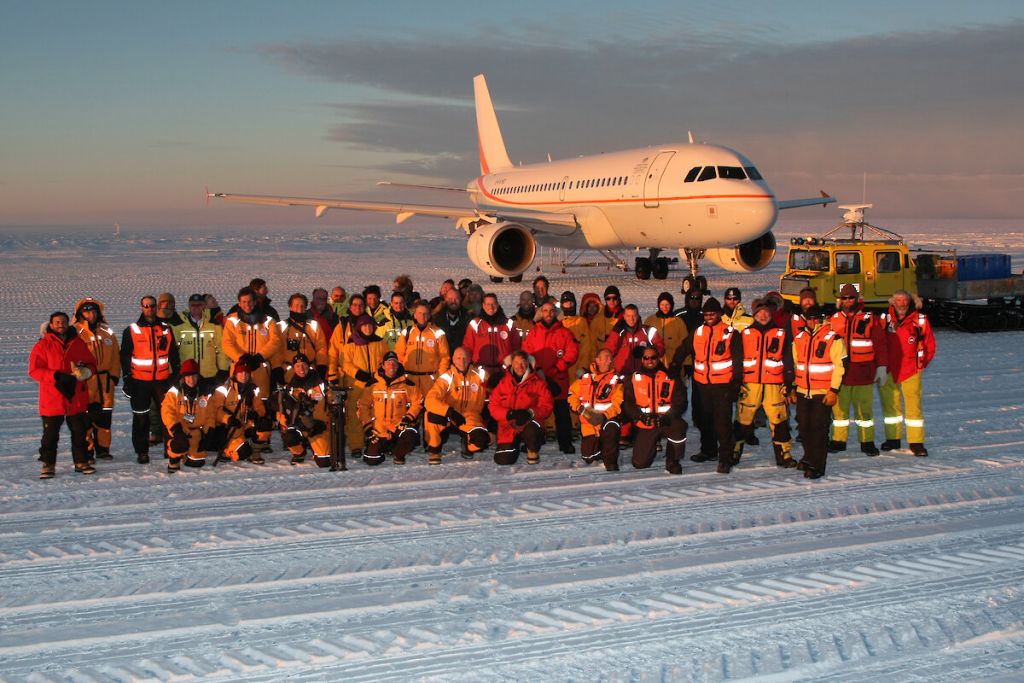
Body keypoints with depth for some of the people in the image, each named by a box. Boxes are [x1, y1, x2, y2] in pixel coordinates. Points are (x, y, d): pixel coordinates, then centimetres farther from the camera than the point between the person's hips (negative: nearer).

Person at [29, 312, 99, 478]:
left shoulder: (79, 344, 9)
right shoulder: (42, 346, -2)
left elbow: (91, 365, 11)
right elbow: (35, 370, -8)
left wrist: (84, 372, -13)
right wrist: (57, 376, -20)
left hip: (77, 398, 3)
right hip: (52, 400, -3)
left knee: (80, 432, 8)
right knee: (50, 433, 2)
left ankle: (81, 462, 18)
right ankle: (48, 465, 10)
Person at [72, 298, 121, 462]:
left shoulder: (107, 332, 12)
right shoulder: (75, 332, -2)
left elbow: (115, 354, 16)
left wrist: (115, 374, 10)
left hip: (105, 379, 5)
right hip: (84, 380, -5)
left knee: (104, 416, 9)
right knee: (86, 417, -5)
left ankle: (103, 448, 19)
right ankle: (86, 452, 1)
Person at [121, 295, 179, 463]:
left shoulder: (166, 329, 8)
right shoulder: (131, 331, 2)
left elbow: (173, 354, 14)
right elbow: (125, 356, 2)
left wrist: (176, 375, 10)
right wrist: (127, 379, -3)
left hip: (163, 379, 1)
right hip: (140, 381, -1)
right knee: (140, 418, 5)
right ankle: (142, 452, 12)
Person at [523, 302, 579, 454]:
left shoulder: (564, 333, 6)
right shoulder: (533, 333, 11)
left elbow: (572, 353, -1)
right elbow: (526, 353, 5)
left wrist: (556, 368, -10)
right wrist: (537, 369, -8)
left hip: (558, 379, -1)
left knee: (562, 412, -1)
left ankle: (565, 443, 6)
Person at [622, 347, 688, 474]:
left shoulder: (670, 378, 2)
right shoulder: (633, 379, 4)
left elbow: (680, 402, -4)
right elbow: (627, 404, 0)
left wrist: (667, 417, -21)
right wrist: (642, 416, -18)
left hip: (667, 421, -1)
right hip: (645, 426, 1)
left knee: (679, 427, -38)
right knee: (640, 463, -7)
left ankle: (672, 462, -12)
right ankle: (651, 444, 30)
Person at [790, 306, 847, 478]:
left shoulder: (833, 339, -7)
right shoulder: (799, 339, 10)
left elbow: (840, 365, -10)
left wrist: (834, 390, -15)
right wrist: (793, 388, 18)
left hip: (823, 393, -5)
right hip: (803, 392, 5)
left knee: (819, 428, -7)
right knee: (804, 425, 12)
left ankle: (817, 466, -1)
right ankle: (809, 457, 33)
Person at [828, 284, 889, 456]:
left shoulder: (870, 319, 2)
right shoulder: (833, 320, 9)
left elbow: (880, 345, 3)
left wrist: (881, 367, -3)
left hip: (863, 373, -2)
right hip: (839, 373, 2)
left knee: (865, 408, 2)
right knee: (839, 407, 6)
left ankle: (867, 442, 12)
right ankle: (838, 440, 15)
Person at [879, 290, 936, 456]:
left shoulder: (920, 320, -4)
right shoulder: (885, 319, -1)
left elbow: (930, 346, 7)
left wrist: (921, 364, 6)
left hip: (911, 369, -2)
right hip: (888, 370, 2)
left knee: (914, 404, -5)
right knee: (890, 404, 10)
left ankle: (916, 441, 1)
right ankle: (892, 438, 22)